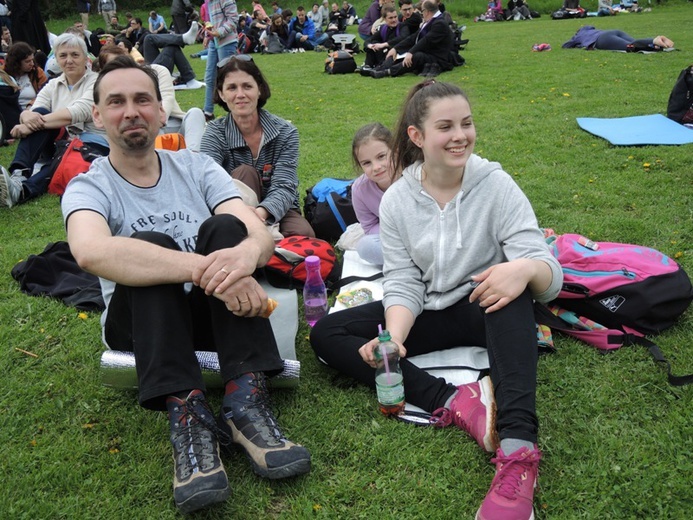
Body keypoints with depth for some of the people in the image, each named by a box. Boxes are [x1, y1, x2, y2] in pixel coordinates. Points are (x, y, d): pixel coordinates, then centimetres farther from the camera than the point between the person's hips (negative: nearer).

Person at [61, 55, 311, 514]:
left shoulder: (197, 167, 4)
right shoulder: (88, 188, -5)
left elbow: (260, 233, -13)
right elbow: (91, 252, -31)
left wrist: (245, 253, -40)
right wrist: (205, 269, -44)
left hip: (215, 312, 2)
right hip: (142, 324, -2)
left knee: (224, 227, -25)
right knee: (147, 245, -30)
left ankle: (246, 402, -36)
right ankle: (187, 416, -41)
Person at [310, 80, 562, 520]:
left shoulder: (497, 185, -13)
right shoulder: (397, 200, -5)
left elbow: (550, 276, -19)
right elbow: (403, 283, -8)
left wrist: (526, 269, -45)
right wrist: (393, 338, -29)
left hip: (488, 310, -3)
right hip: (429, 315, 3)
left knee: (513, 285, -37)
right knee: (326, 334, -14)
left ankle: (518, 449, -48)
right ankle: (452, 402, -31)